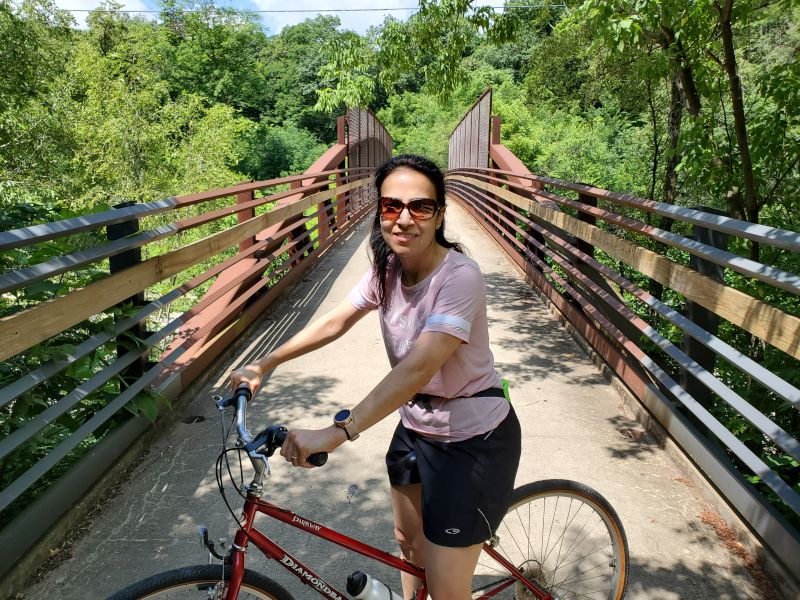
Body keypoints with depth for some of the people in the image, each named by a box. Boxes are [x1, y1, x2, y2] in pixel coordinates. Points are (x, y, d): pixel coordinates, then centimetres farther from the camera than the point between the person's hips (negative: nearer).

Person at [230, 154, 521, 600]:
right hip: (416, 426, 7)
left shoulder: (459, 276, -28)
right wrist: (263, 365, 3)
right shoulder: (388, 268, -5)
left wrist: (339, 432, -43)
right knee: (409, 541, 26)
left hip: (473, 440, -7)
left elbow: (419, 366, -38)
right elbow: (334, 322, 3)